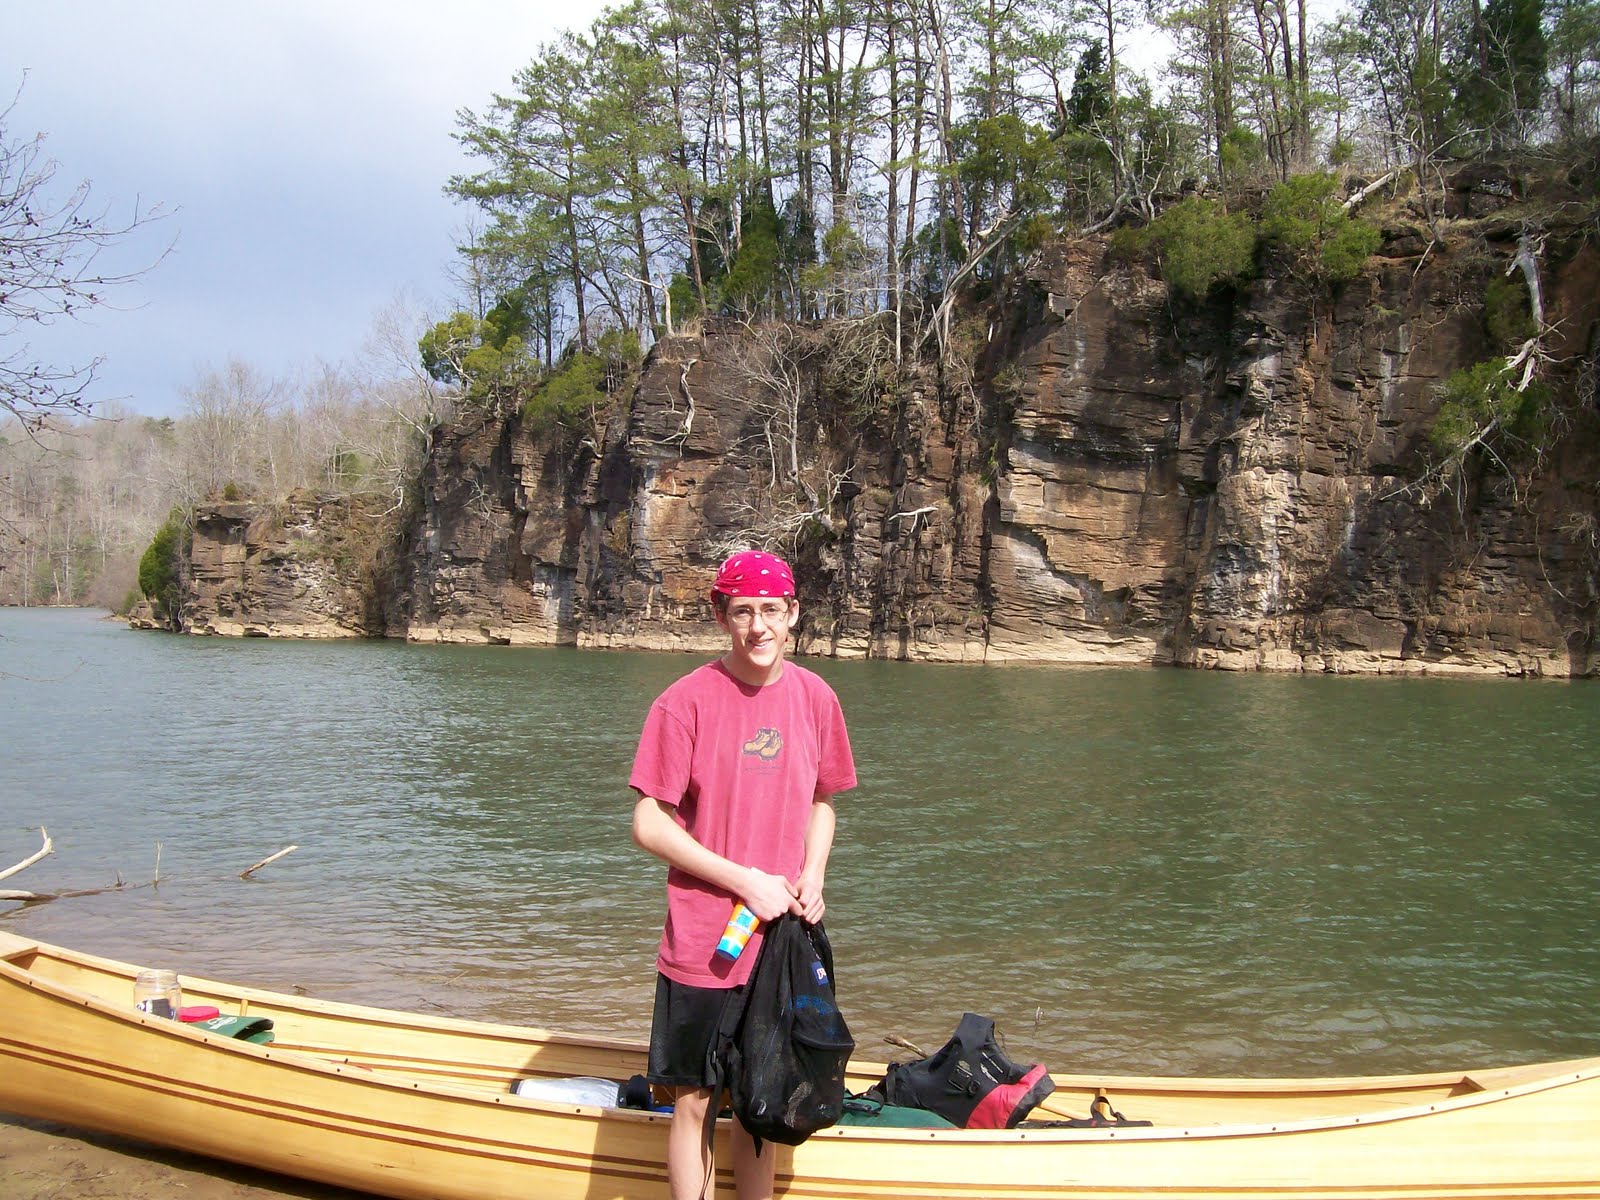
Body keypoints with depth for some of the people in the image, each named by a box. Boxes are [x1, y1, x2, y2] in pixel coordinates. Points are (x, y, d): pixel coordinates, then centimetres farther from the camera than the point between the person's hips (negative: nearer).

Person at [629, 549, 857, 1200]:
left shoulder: (815, 698, 2)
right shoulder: (685, 702, -12)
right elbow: (649, 825, -11)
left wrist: (812, 877, -3)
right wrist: (746, 882, -15)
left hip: (781, 940, 4)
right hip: (703, 946, -4)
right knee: (694, 1100, 6)